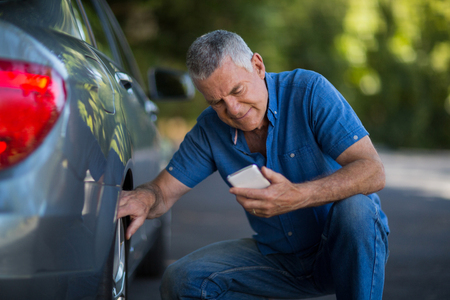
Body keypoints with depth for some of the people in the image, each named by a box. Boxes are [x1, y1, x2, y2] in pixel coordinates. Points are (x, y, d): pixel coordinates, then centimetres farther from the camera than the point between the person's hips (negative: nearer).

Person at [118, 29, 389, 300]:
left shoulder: (308, 91, -19)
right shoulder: (210, 130, -6)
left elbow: (373, 172, -28)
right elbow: (163, 191, -2)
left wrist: (298, 197, -44)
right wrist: (145, 197, -29)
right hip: (280, 257, 4)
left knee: (354, 205, -37)